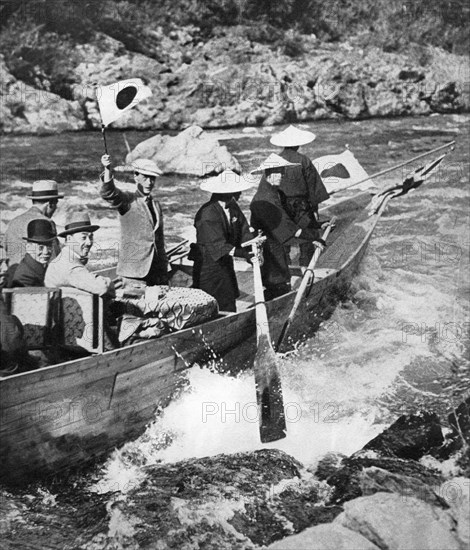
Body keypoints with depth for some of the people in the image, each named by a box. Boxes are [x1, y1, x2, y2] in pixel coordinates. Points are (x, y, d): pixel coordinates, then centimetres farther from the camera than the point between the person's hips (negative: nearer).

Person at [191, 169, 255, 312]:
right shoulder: (207, 215, -24)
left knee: (229, 309, 11)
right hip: (208, 268, -8)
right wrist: (246, 254, -38)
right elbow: (219, 246, -29)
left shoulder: (233, 207, 4)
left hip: (226, 265, 8)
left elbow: (244, 231, 3)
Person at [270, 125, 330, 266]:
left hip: (279, 207, 3)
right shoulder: (303, 161, -9)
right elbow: (313, 187, -7)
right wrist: (315, 208, 2)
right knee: (306, 244, 6)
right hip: (301, 207, -3)